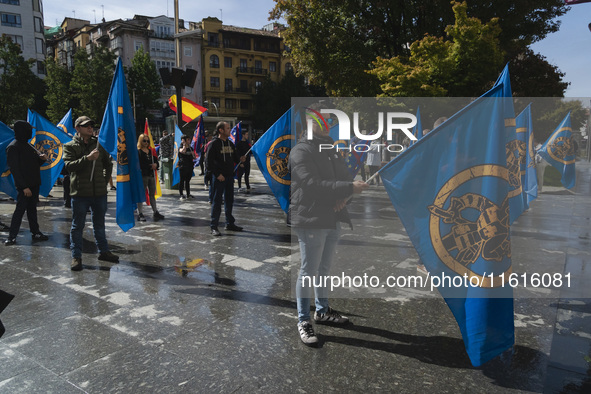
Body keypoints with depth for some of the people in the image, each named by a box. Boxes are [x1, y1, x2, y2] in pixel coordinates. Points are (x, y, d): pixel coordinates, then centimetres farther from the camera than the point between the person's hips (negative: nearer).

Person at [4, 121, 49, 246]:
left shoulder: (27, 145, 15)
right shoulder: (13, 147, -11)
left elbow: (36, 163, 23)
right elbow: (14, 168, -16)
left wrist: (42, 158, -2)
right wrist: (24, 187, -20)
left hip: (34, 184, 8)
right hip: (24, 186, -8)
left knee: (32, 208, 13)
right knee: (20, 209, -4)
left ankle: (35, 232, 20)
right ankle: (11, 236, 5)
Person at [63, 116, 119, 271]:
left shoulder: (98, 144, 11)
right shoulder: (70, 146, 0)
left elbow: (108, 164, 22)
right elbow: (69, 165, -15)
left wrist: (105, 180, 12)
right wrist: (87, 158, -24)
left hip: (99, 192, 4)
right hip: (80, 193, -4)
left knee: (99, 224, 15)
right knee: (77, 226, 3)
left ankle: (103, 251, 27)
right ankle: (76, 256, 12)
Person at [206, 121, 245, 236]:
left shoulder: (230, 143, 12)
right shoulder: (214, 144, -9)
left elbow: (235, 157, 20)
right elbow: (209, 161, -13)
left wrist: (240, 159, -3)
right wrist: (217, 174, -18)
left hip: (230, 176, 7)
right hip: (219, 177, -7)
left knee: (229, 200, 14)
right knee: (217, 201, -3)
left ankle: (230, 223, 26)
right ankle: (214, 226, 4)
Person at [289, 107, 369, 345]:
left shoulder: (332, 151, 16)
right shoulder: (301, 151, -11)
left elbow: (345, 177, 15)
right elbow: (313, 184, -23)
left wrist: (343, 197, -8)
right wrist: (349, 189, -26)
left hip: (333, 219, 8)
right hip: (310, 220, -8)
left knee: (324, 269, 19)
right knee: (309, 271, -2)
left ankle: (322, 310, 34)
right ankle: (303, 321, 10)